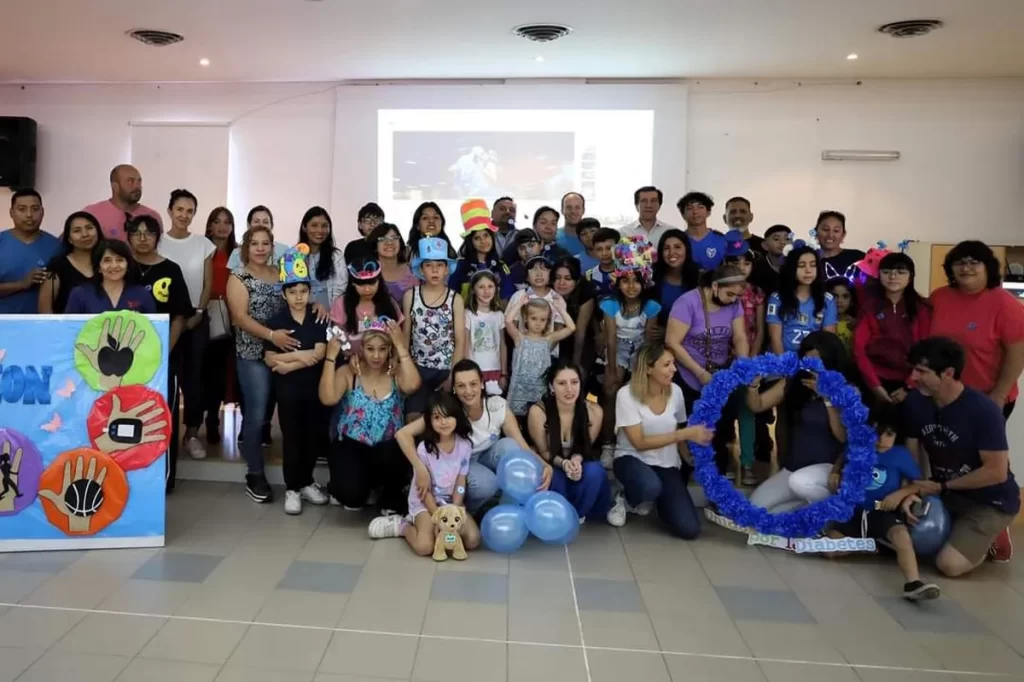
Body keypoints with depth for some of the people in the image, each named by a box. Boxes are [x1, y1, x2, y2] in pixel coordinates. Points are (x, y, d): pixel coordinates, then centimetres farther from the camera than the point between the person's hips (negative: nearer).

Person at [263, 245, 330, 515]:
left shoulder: (319, 319, 0)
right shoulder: (275, 322, -1)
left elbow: (320, 353, -10)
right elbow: (269, 359, -8)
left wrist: (288, 364, -14)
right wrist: (298, 355, -16)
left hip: (314, 387, 1)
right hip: (288, 389, -1)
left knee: (314, 436, 10)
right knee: (292, 438, 5)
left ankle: (307, 482, 27)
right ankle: (292, 489, 14)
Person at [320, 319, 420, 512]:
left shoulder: (397, 373, 0)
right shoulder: (348, 372, -1)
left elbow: (412, 385, -24)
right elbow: (328, 399, -17)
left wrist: (401, 347, -20)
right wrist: (331, 356, -16)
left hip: (388, 448, 0)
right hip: (351, 445, 0)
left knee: (393, 459, -36)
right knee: (351, 492, -26)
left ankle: (392, 499, 2)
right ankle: (352, 493, 18)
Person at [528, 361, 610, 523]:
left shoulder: (594, 411, -18)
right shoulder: (538, 411, -22)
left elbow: (587, 447, -4)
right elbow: (543, 452, -11)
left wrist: (577, 458, -28)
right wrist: (563, 463, -32)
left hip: (581, 467, 2)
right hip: (552, 468, -1)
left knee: (595, 471, -32)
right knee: (554, 478, -36)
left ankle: (577, 513, -5)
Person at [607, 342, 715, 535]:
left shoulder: (675, 391, -4)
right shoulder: (627, 394, -16)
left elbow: (678, 436, 9)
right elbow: (640, 443, -20)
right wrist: (685, 434, -25)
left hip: (667, 464, 4)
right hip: (633, 459, -4)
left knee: (689, 529, -14)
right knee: (650, 486, -42)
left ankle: (657, 498, 17)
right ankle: (627, 499, -3)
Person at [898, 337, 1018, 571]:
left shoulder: (983, 410, -26)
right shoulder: (915, 402, -10)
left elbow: (997, 472, -23)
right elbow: (912, 455, -2)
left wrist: (941, 487, -16)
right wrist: (911, 492, -20)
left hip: (991, 502, -6)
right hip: (944, 493, 6)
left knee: (949, 563, -22)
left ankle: (991, 537, 11)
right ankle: (970, 536, 14)